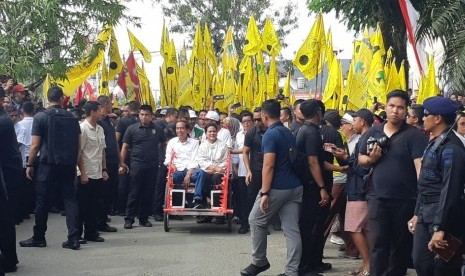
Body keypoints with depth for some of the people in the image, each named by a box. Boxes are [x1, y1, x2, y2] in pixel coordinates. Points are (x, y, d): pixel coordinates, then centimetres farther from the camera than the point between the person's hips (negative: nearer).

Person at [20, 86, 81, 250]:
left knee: (42, 202, 6)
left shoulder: (40, 117, -5)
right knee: (70, 200, 5)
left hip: (48, 165, -3)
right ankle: (74, 238, 0)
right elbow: (77, 145, 6)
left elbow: (35, 145, -8)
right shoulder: (72, 118, 5)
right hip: (68, 166, 3)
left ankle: (39, 238, 13)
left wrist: (29, 165, 1)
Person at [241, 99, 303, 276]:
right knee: (292, 229, 4)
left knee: (256, 221, 10)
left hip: (277, 188, -8)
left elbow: (269, 165, -20)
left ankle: (259, 262, 19)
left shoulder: (270, 134, -13)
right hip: (295, 187, 8)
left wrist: (265, 192, -20)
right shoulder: (289, 133, 13)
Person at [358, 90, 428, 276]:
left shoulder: (414, 134, -6)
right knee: (378, 243, -1)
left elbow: (420, 165, -15)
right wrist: (370, 159, -7)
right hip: (378, 197, 2)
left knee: (401, 244, 11)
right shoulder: (373, 132, 8)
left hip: (405, 199, -2)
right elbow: (360, 158, 17)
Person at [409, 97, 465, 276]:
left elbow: (451, 190, -23)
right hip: (426, 216, 9)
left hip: (443, 218, -9)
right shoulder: (434, 144, 13)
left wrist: (440, 228, -26)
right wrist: (417, 214, 18)